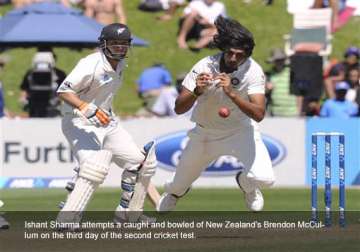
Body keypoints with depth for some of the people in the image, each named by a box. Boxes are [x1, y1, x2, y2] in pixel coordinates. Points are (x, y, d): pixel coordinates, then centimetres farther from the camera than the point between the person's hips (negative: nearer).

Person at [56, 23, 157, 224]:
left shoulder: (121, 65, 7)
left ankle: (127, 214, 22)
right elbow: (63, 91, -25)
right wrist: (87, 109, -36)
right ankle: (66, 220, -26)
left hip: (106, 122, 9)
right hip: (80, 123, -9)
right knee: (96, 168, -28)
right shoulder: (92, 64, -20)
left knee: (139, 162, 8)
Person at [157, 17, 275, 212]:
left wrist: (231, 94, -47)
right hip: (205, 133, 1)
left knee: (264, 177, -24)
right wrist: (197, 91, -42)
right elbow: (179, 108, -23)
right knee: (180, 185, 13)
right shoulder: (204, 67, -22)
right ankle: (173, 192, 55)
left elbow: (259, 114, -35)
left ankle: (245, 183, 16)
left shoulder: (253, 71, -24)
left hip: (241, 130, -1)